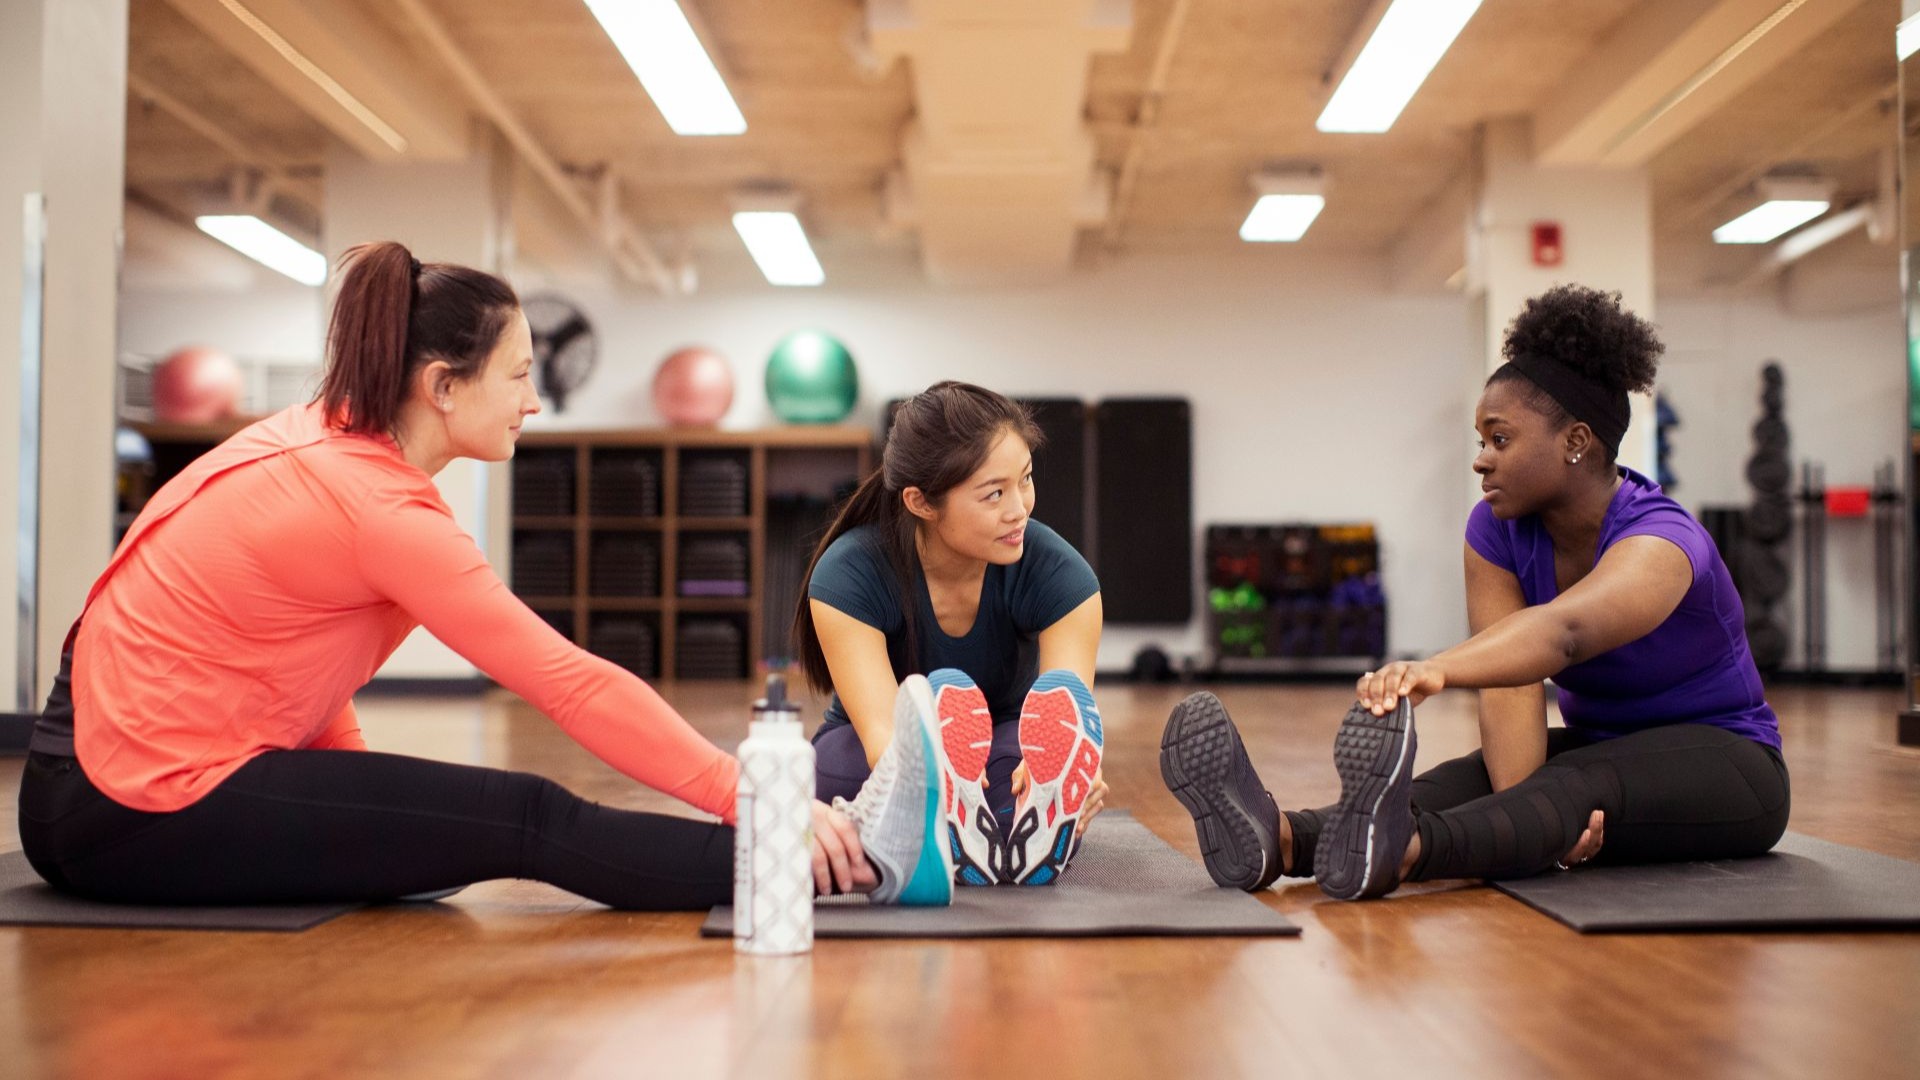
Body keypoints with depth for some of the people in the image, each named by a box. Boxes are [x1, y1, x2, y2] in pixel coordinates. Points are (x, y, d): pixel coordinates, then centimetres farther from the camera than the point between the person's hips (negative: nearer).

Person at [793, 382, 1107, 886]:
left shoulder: (1057, 574, -20)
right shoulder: (850, 576, -25)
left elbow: (1070, 711, -33)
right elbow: (881, 729, -36)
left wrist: (1060, 766, -58)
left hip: (1002, 753, 2)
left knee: (1059, 693, -33)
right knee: (944, 694, -36)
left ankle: (1038, 838, -53)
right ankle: (958, 842, -57)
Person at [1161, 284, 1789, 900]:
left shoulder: (1659, 540, -25)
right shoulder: (1498, 530, -8)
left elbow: (1561, 630, -48)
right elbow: (1512, 685, -22)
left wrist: (1437, 668, -68)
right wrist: (1526, 813, -39)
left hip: (1724, 763, -5)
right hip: (1598, 745, 5)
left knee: (1582, 782, -38)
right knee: (1470, 780, -27)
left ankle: (1396, 851, -67)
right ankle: (1281, 840, -55)